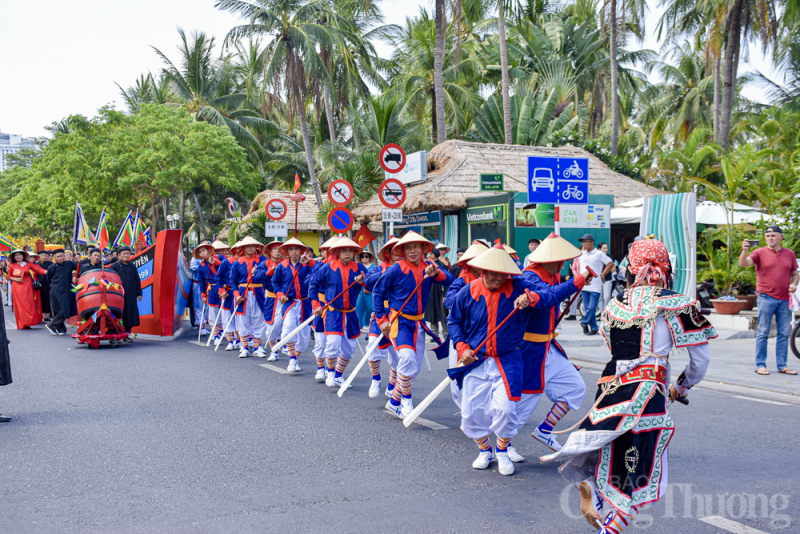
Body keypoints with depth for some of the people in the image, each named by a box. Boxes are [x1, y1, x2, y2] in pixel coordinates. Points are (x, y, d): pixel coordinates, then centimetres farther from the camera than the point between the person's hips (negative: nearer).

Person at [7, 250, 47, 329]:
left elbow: (39, 270, -2)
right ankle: (21, 324, 2)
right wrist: (15, 279, -7)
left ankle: (27, 323, 3)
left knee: (29, 304, -6)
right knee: (19, 305, -2)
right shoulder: (12, 266, 4)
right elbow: (9, 276, 12)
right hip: (17, 287, 0)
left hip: (27, 287, 1)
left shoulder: (28, 264, 4)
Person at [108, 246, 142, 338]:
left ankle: (127, 332, 11)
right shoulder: (115, 266, 0)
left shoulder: (132, 266, 11)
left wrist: (139, 293, 12)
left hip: (130, 294, 4)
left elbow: (137, 280, 15)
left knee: (130, 312, 2)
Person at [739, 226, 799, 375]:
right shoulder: (760, 253, 0)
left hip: (784, 299, 4)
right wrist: (744, 251, -33)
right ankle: (760, 365, 4)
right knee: (763, 333, -1)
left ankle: (782, 366, 13)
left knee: (784, 334, 6)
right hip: (766, 298, -4)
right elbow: (743, 264, -14)